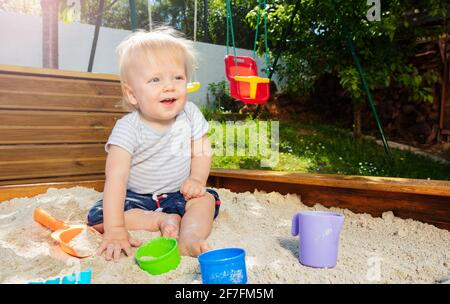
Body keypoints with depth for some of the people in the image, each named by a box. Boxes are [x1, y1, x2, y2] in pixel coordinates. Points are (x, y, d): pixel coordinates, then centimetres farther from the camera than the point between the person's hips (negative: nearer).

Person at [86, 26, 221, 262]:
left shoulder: (190, 114, -12)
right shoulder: (128, 128, -24)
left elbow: (200, 152, -1)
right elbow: (116, 178, -29)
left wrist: (197, 179, -21)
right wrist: (115, 229, -35)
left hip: (178, 194, 2)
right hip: (136, 196, -1)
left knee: (207, 199, -22)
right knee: (97, 217, -22)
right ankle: (164, 220, -20)